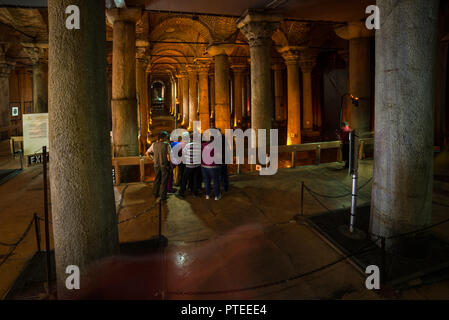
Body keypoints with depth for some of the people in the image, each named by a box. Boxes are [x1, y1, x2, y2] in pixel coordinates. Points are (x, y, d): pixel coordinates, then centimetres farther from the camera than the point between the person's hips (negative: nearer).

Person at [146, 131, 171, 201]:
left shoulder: (154, 144, -1)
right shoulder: (166, 145, -14)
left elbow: (147, 153, 7)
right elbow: (168, 157, -17)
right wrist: (168, 161, 2)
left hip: (156, 165, 4)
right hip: (164, 165, -4)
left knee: (157, 179, 19)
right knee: (164, 181, 6)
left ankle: (155, 194, 27)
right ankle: (163, 196, 11)